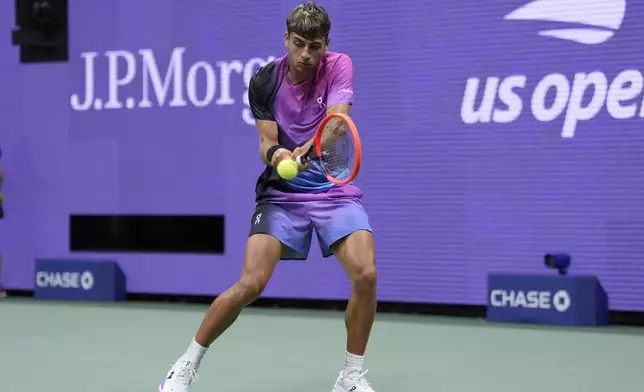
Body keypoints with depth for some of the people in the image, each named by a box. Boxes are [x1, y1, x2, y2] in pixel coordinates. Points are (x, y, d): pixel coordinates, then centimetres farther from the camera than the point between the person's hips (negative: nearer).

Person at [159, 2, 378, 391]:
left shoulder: (339, 66, -9)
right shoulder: (264, 82, -5)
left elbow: (338, 120, -25)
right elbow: (267, 142, -7)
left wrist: (307, 152, -44)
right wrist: (274, 153, -32)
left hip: (335, 189, 0)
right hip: (282, 192, 0)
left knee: (366, 274, -21)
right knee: (250, 284, -15)